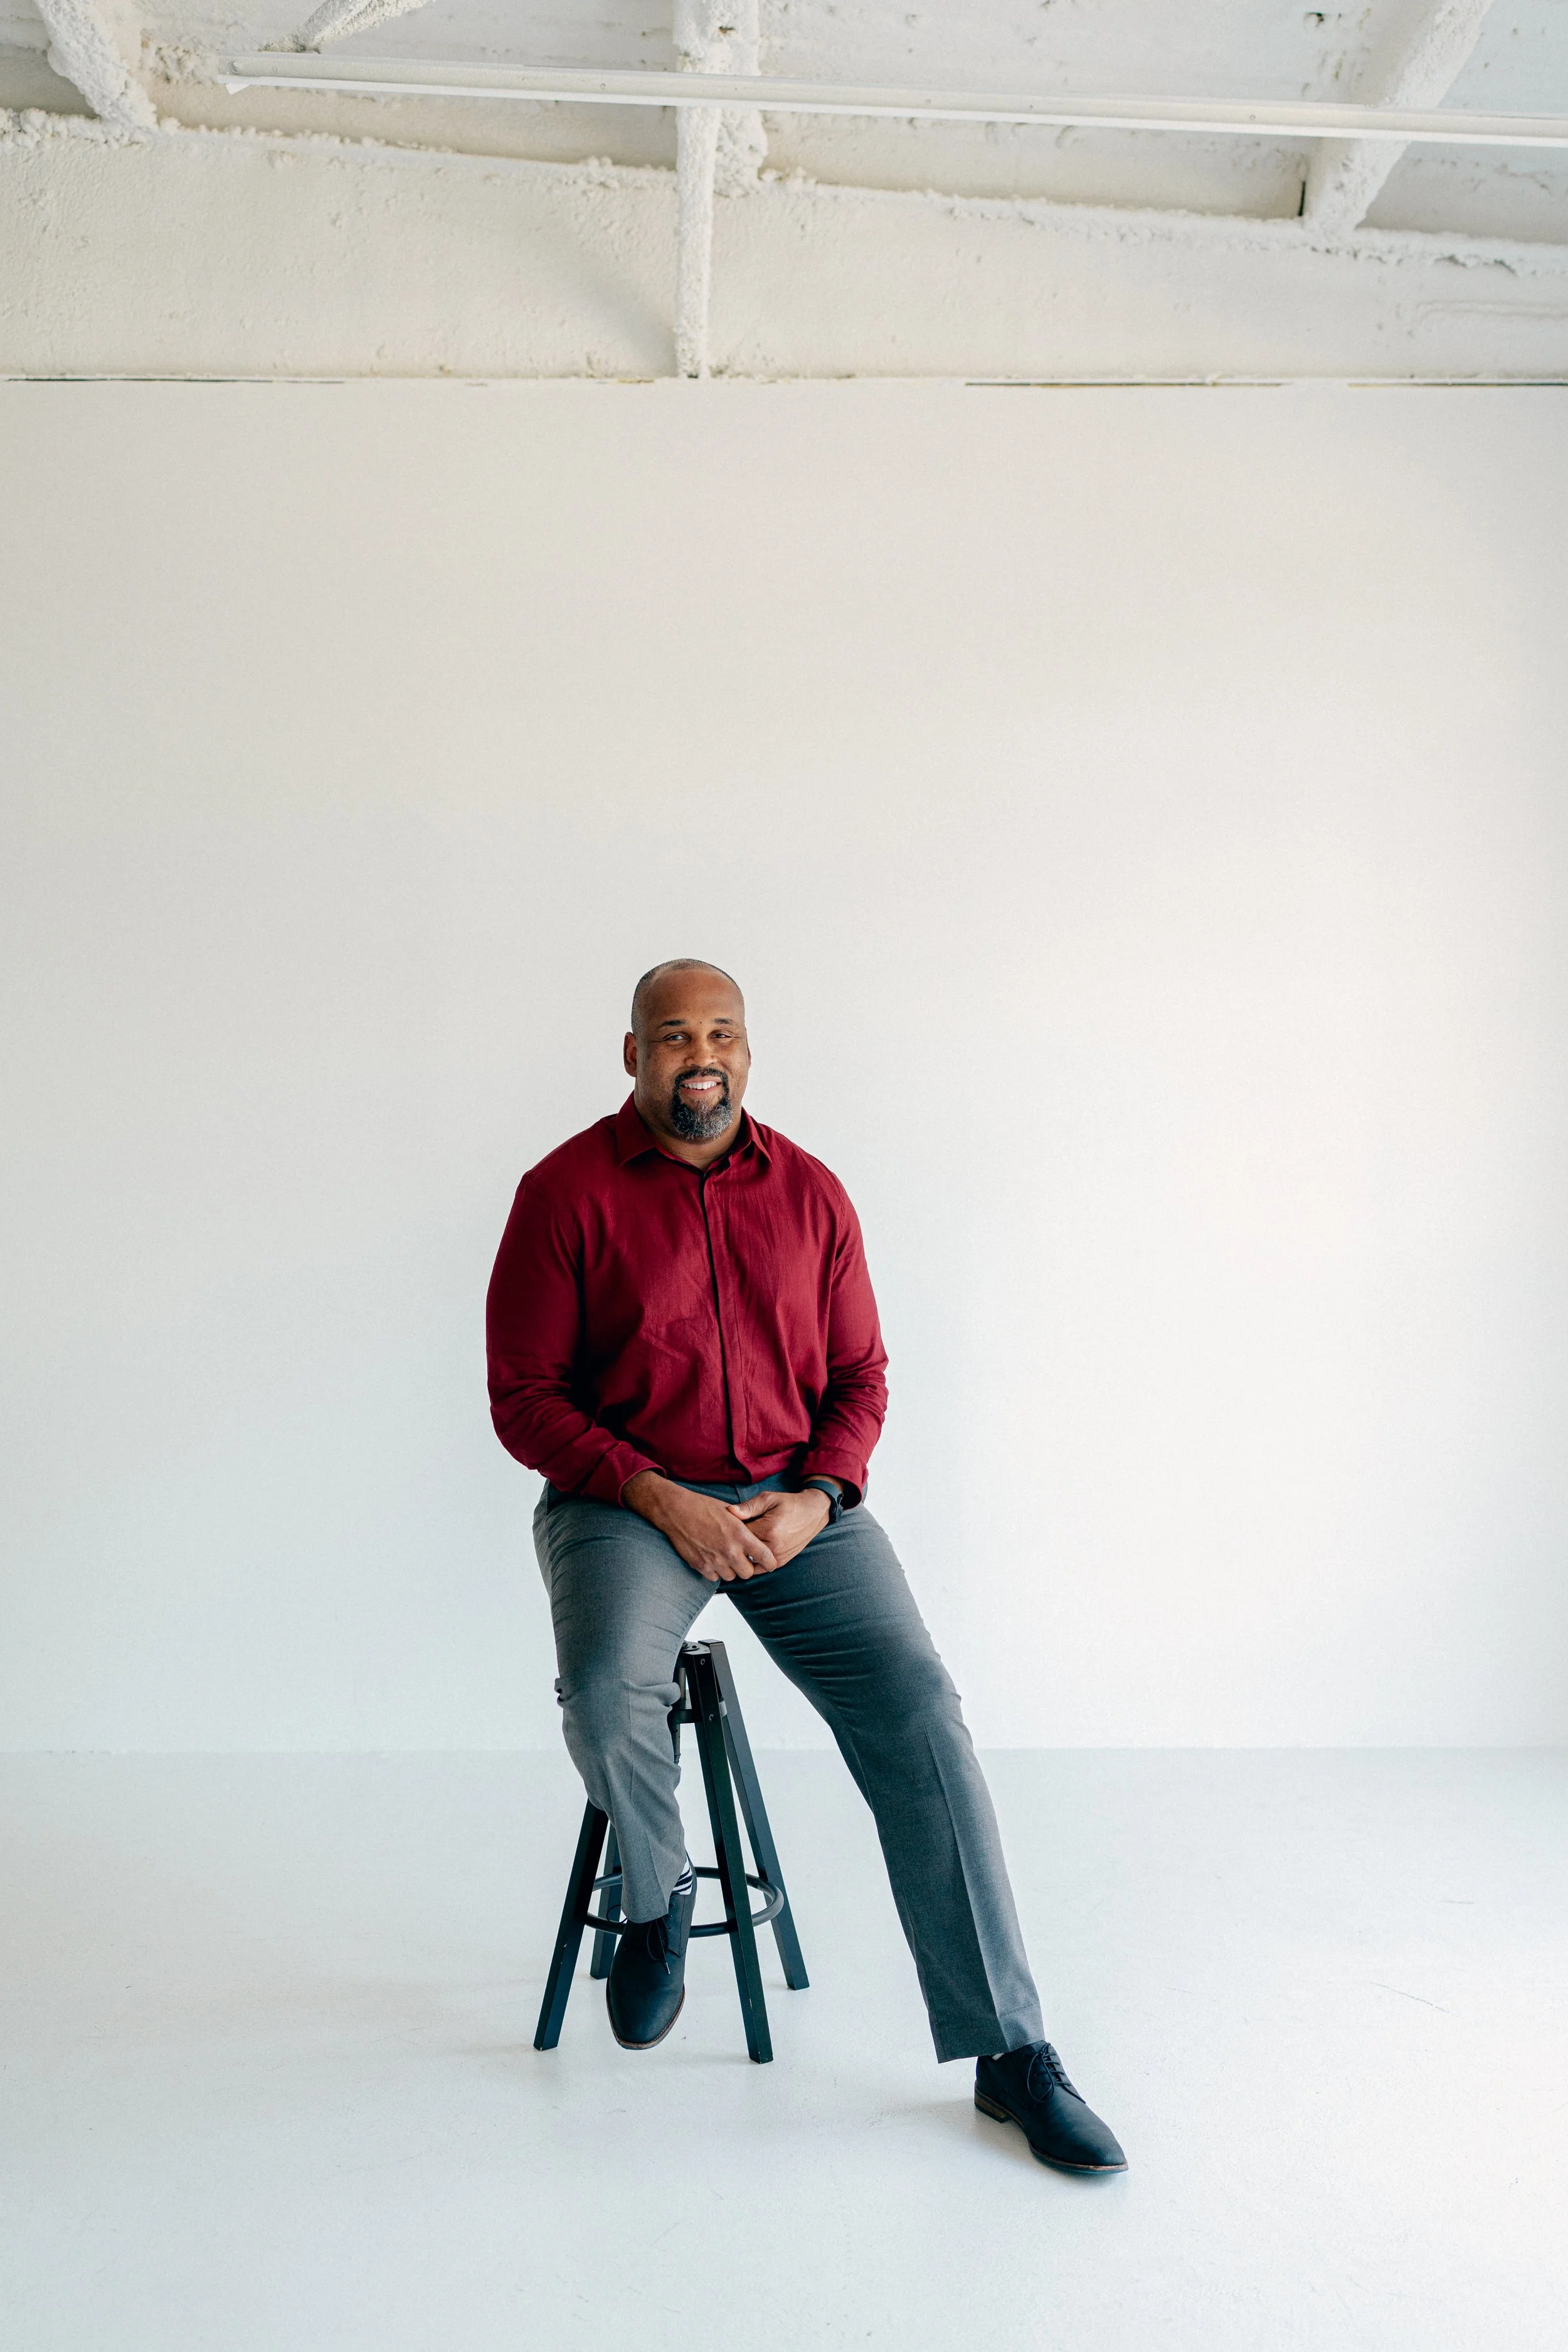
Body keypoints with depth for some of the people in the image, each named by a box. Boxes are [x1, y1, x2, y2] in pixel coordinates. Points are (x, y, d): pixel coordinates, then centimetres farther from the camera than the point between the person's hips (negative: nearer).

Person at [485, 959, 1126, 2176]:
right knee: (608, 1690, -31)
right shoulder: (568, 1191, -3)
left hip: (797, 1502, 2)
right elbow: (525, 1393, -4)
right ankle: (658, 1894, 5)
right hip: (626, 1496, -2)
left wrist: (815, 1497, -10)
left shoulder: (810, 1193, 6)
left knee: (917, 1709, -16)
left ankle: (1009, 2048, -4)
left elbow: (859, 1377, 10)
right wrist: (659, 1498, -16)